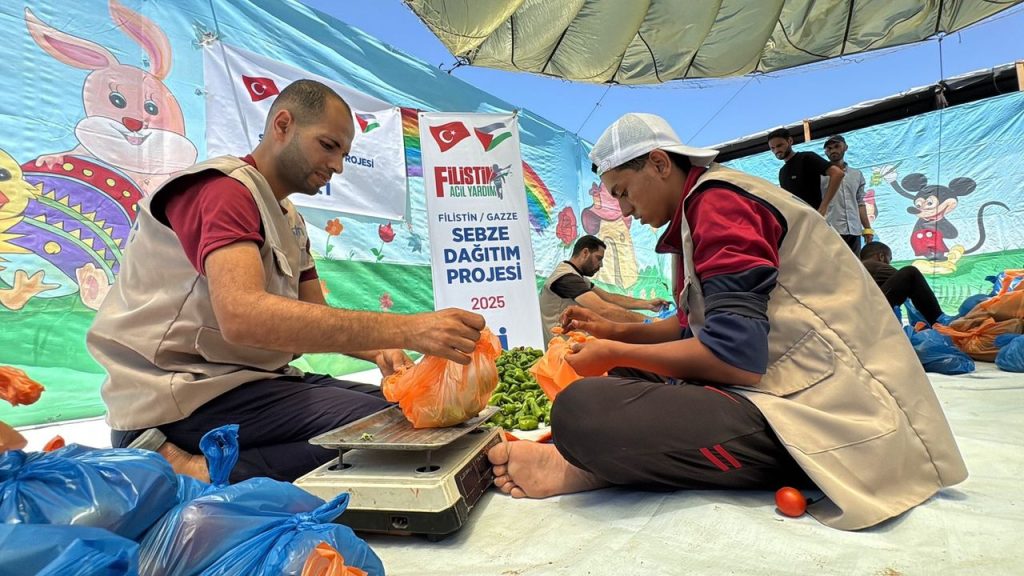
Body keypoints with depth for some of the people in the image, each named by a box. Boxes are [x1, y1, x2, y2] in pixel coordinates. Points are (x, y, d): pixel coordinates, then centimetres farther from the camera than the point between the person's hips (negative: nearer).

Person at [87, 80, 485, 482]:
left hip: (249, 378, 10)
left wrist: (377, 350, -9)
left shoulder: (290, 219, 17)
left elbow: (316, 319, 13)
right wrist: (405, 330, -37)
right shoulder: (224, 189, -13)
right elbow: (243, 317, -32)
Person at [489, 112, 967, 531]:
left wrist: (615, 355, -10)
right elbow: (699, 328, 23)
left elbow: (735, 356, -22)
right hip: (783, 389, 11)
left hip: (824, 415, -11)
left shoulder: (719, 198, -13)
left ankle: (584, 468, -1)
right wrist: (617, 332, 14)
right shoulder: (701, 212, 17)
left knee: (582, 409, -30)